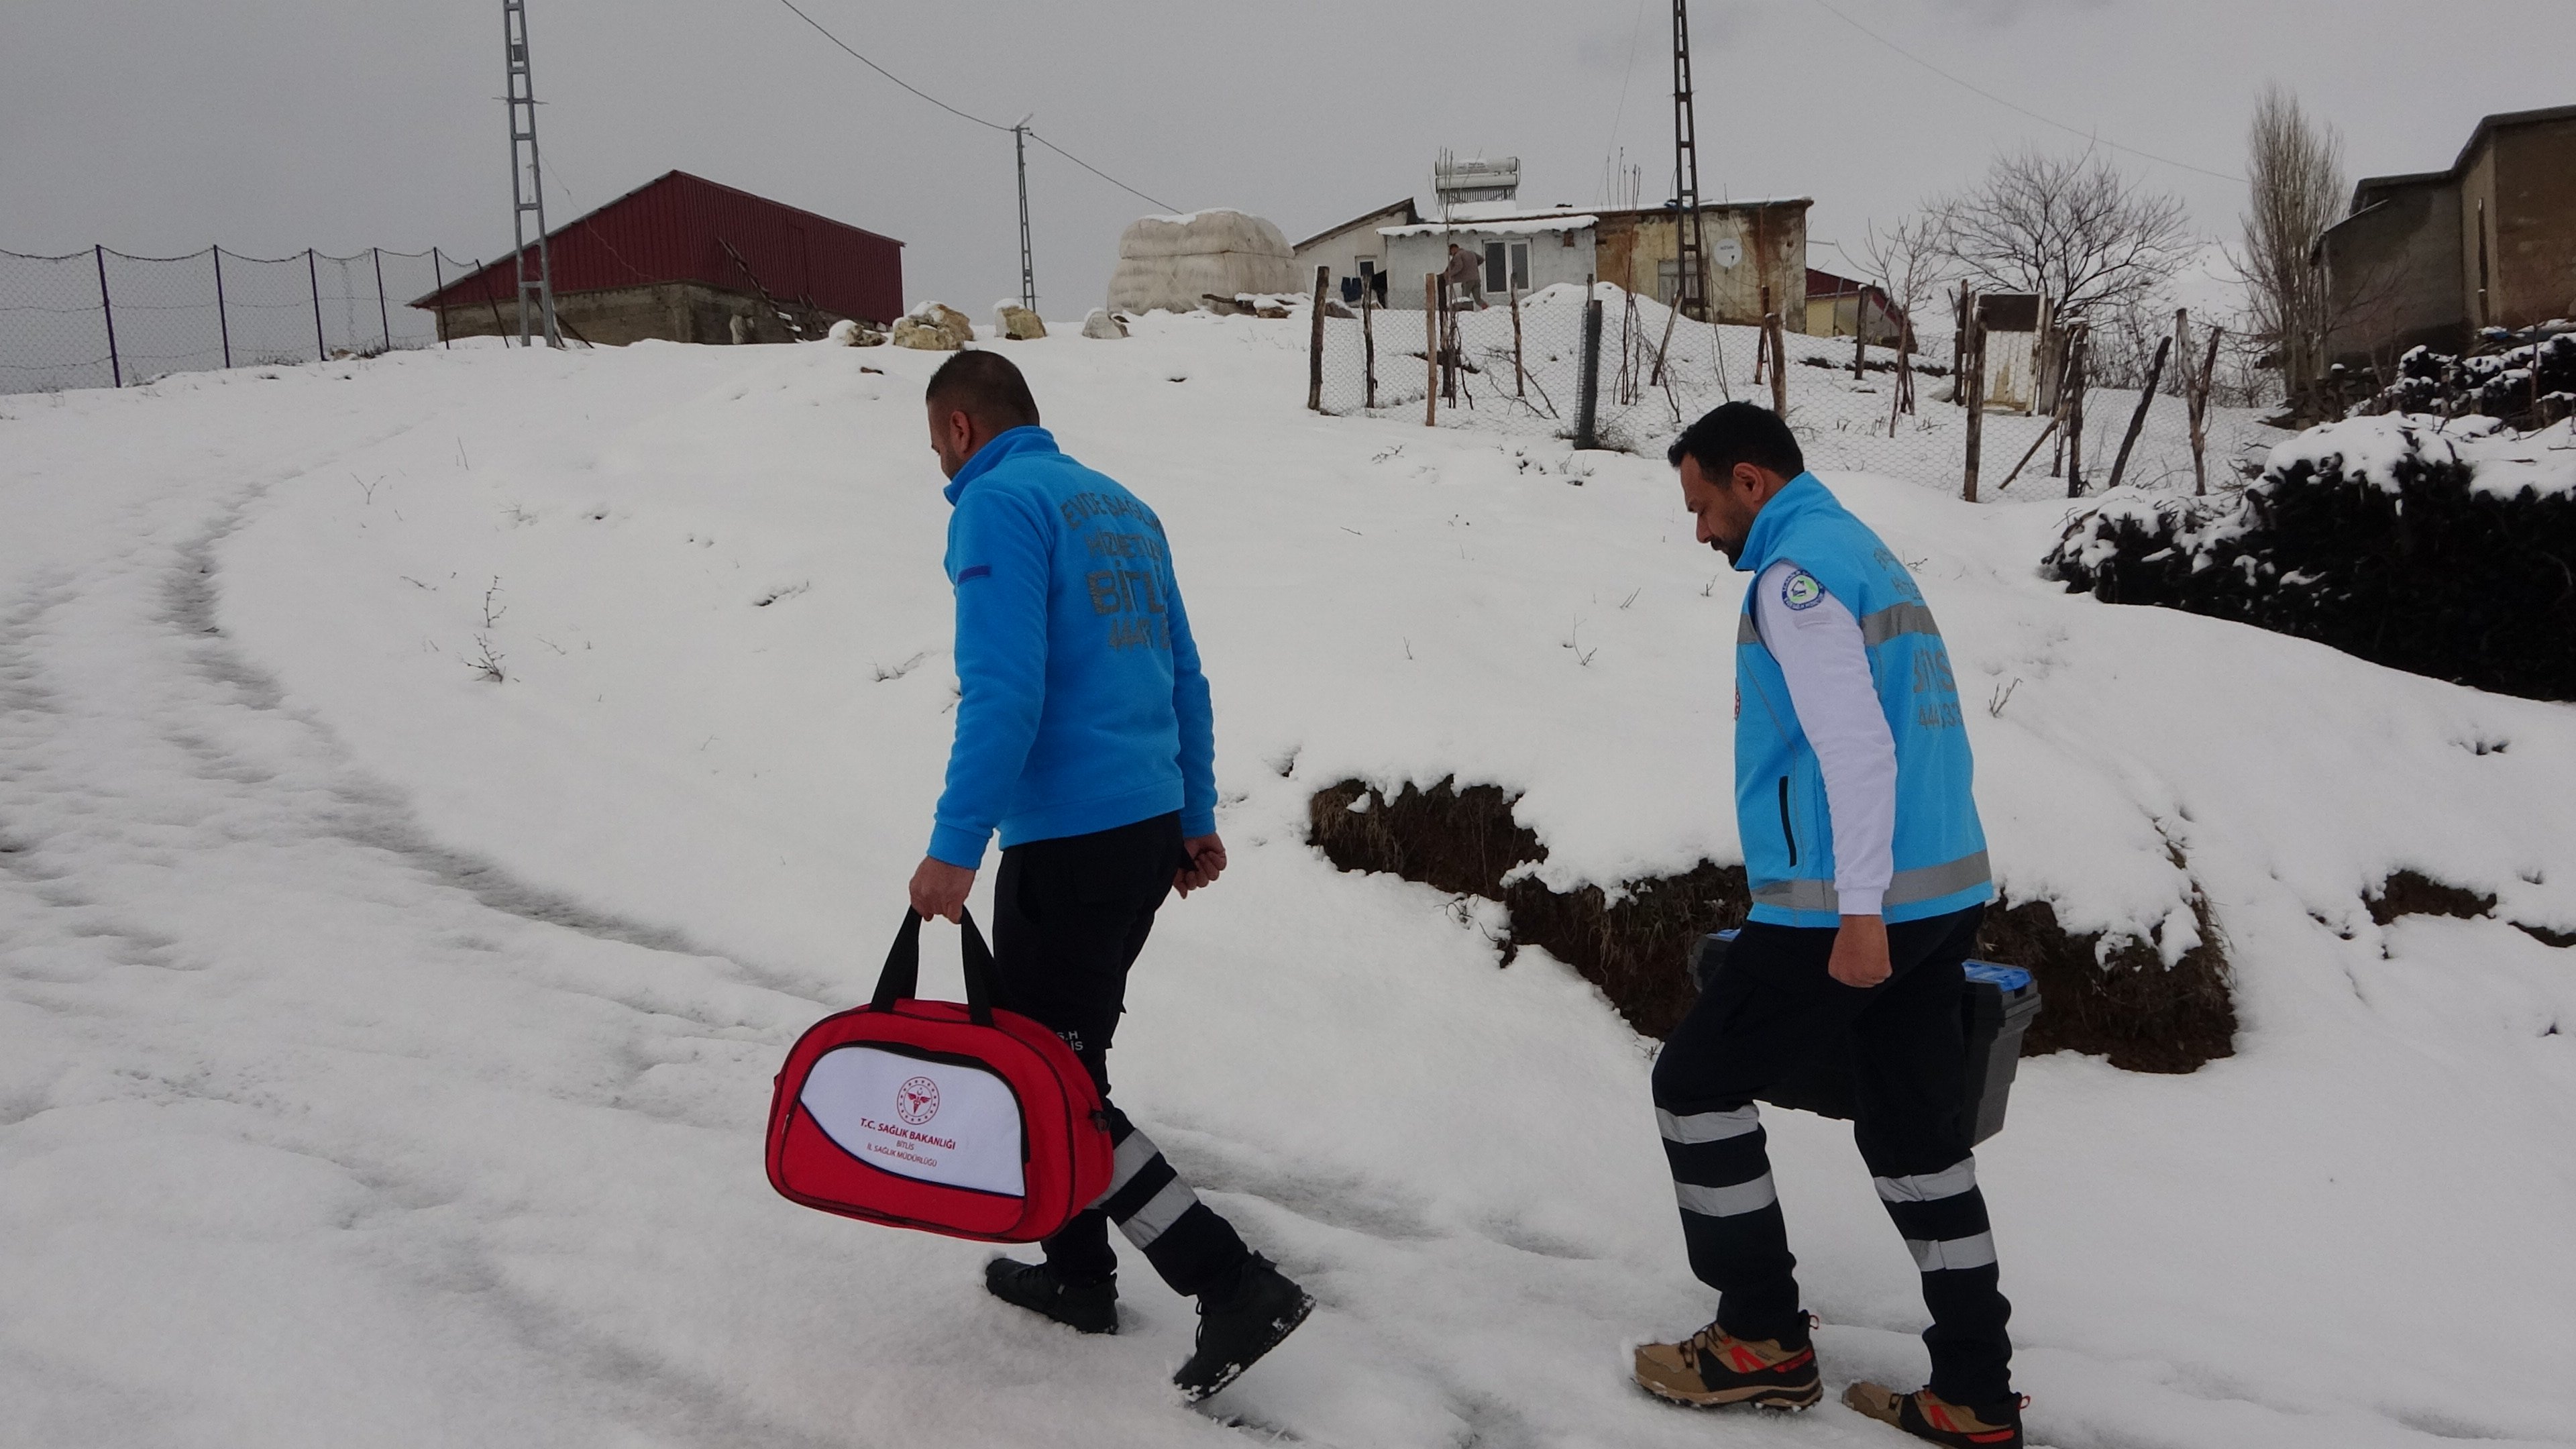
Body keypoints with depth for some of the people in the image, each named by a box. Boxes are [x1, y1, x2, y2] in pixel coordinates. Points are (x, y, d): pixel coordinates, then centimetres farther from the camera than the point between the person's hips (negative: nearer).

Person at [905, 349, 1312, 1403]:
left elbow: (1003, 692, -21)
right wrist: (1196, 821, 21)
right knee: (1062, 1058, 21)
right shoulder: (1120, 507, 16)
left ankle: (1234, 1285, -5)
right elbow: (1184, 678, 17)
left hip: (1068, 843, -9)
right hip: (1152, 828, 9)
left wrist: (955, 849, -20)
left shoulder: (998, 503, -9)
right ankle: (1078, 1273, 33)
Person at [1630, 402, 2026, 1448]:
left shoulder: (1799, 569, -12)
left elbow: (1858, 747, -21)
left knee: (1697, 1084, 4)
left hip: (1854, 905, -10)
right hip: (1943, 890, 10)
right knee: (1917, 1134, 14)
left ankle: (1764, 1341, 12)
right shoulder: (1866, 552, 18)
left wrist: (1859, 911, -22)